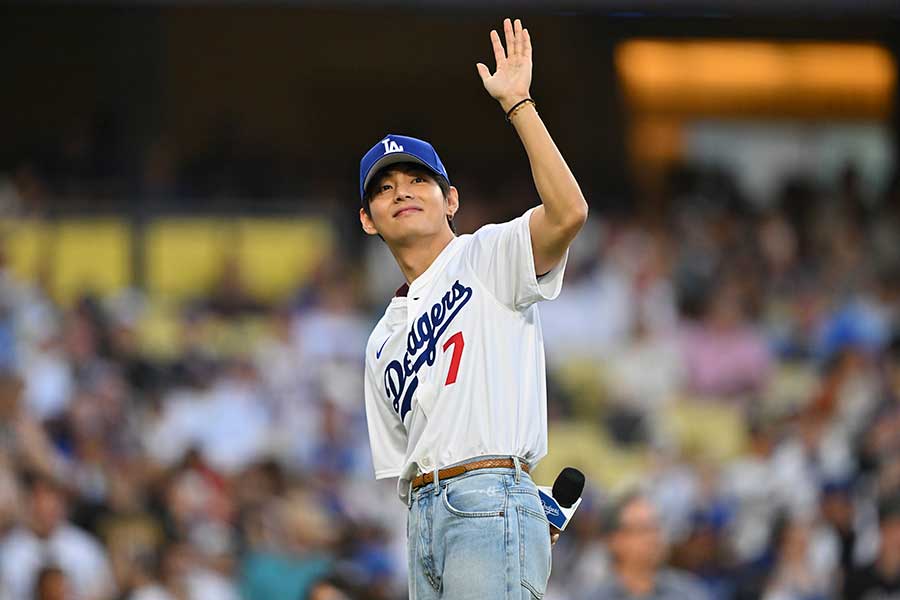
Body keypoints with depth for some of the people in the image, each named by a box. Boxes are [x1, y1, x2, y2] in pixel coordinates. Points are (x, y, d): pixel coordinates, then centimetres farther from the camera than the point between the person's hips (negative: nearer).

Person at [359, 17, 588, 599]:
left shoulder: (487, 258, 5)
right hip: (425, 519, 7)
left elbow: (568, 212, -15)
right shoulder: (382, 343, 25)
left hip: (491, 493, -7)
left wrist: (517, 103, -14)